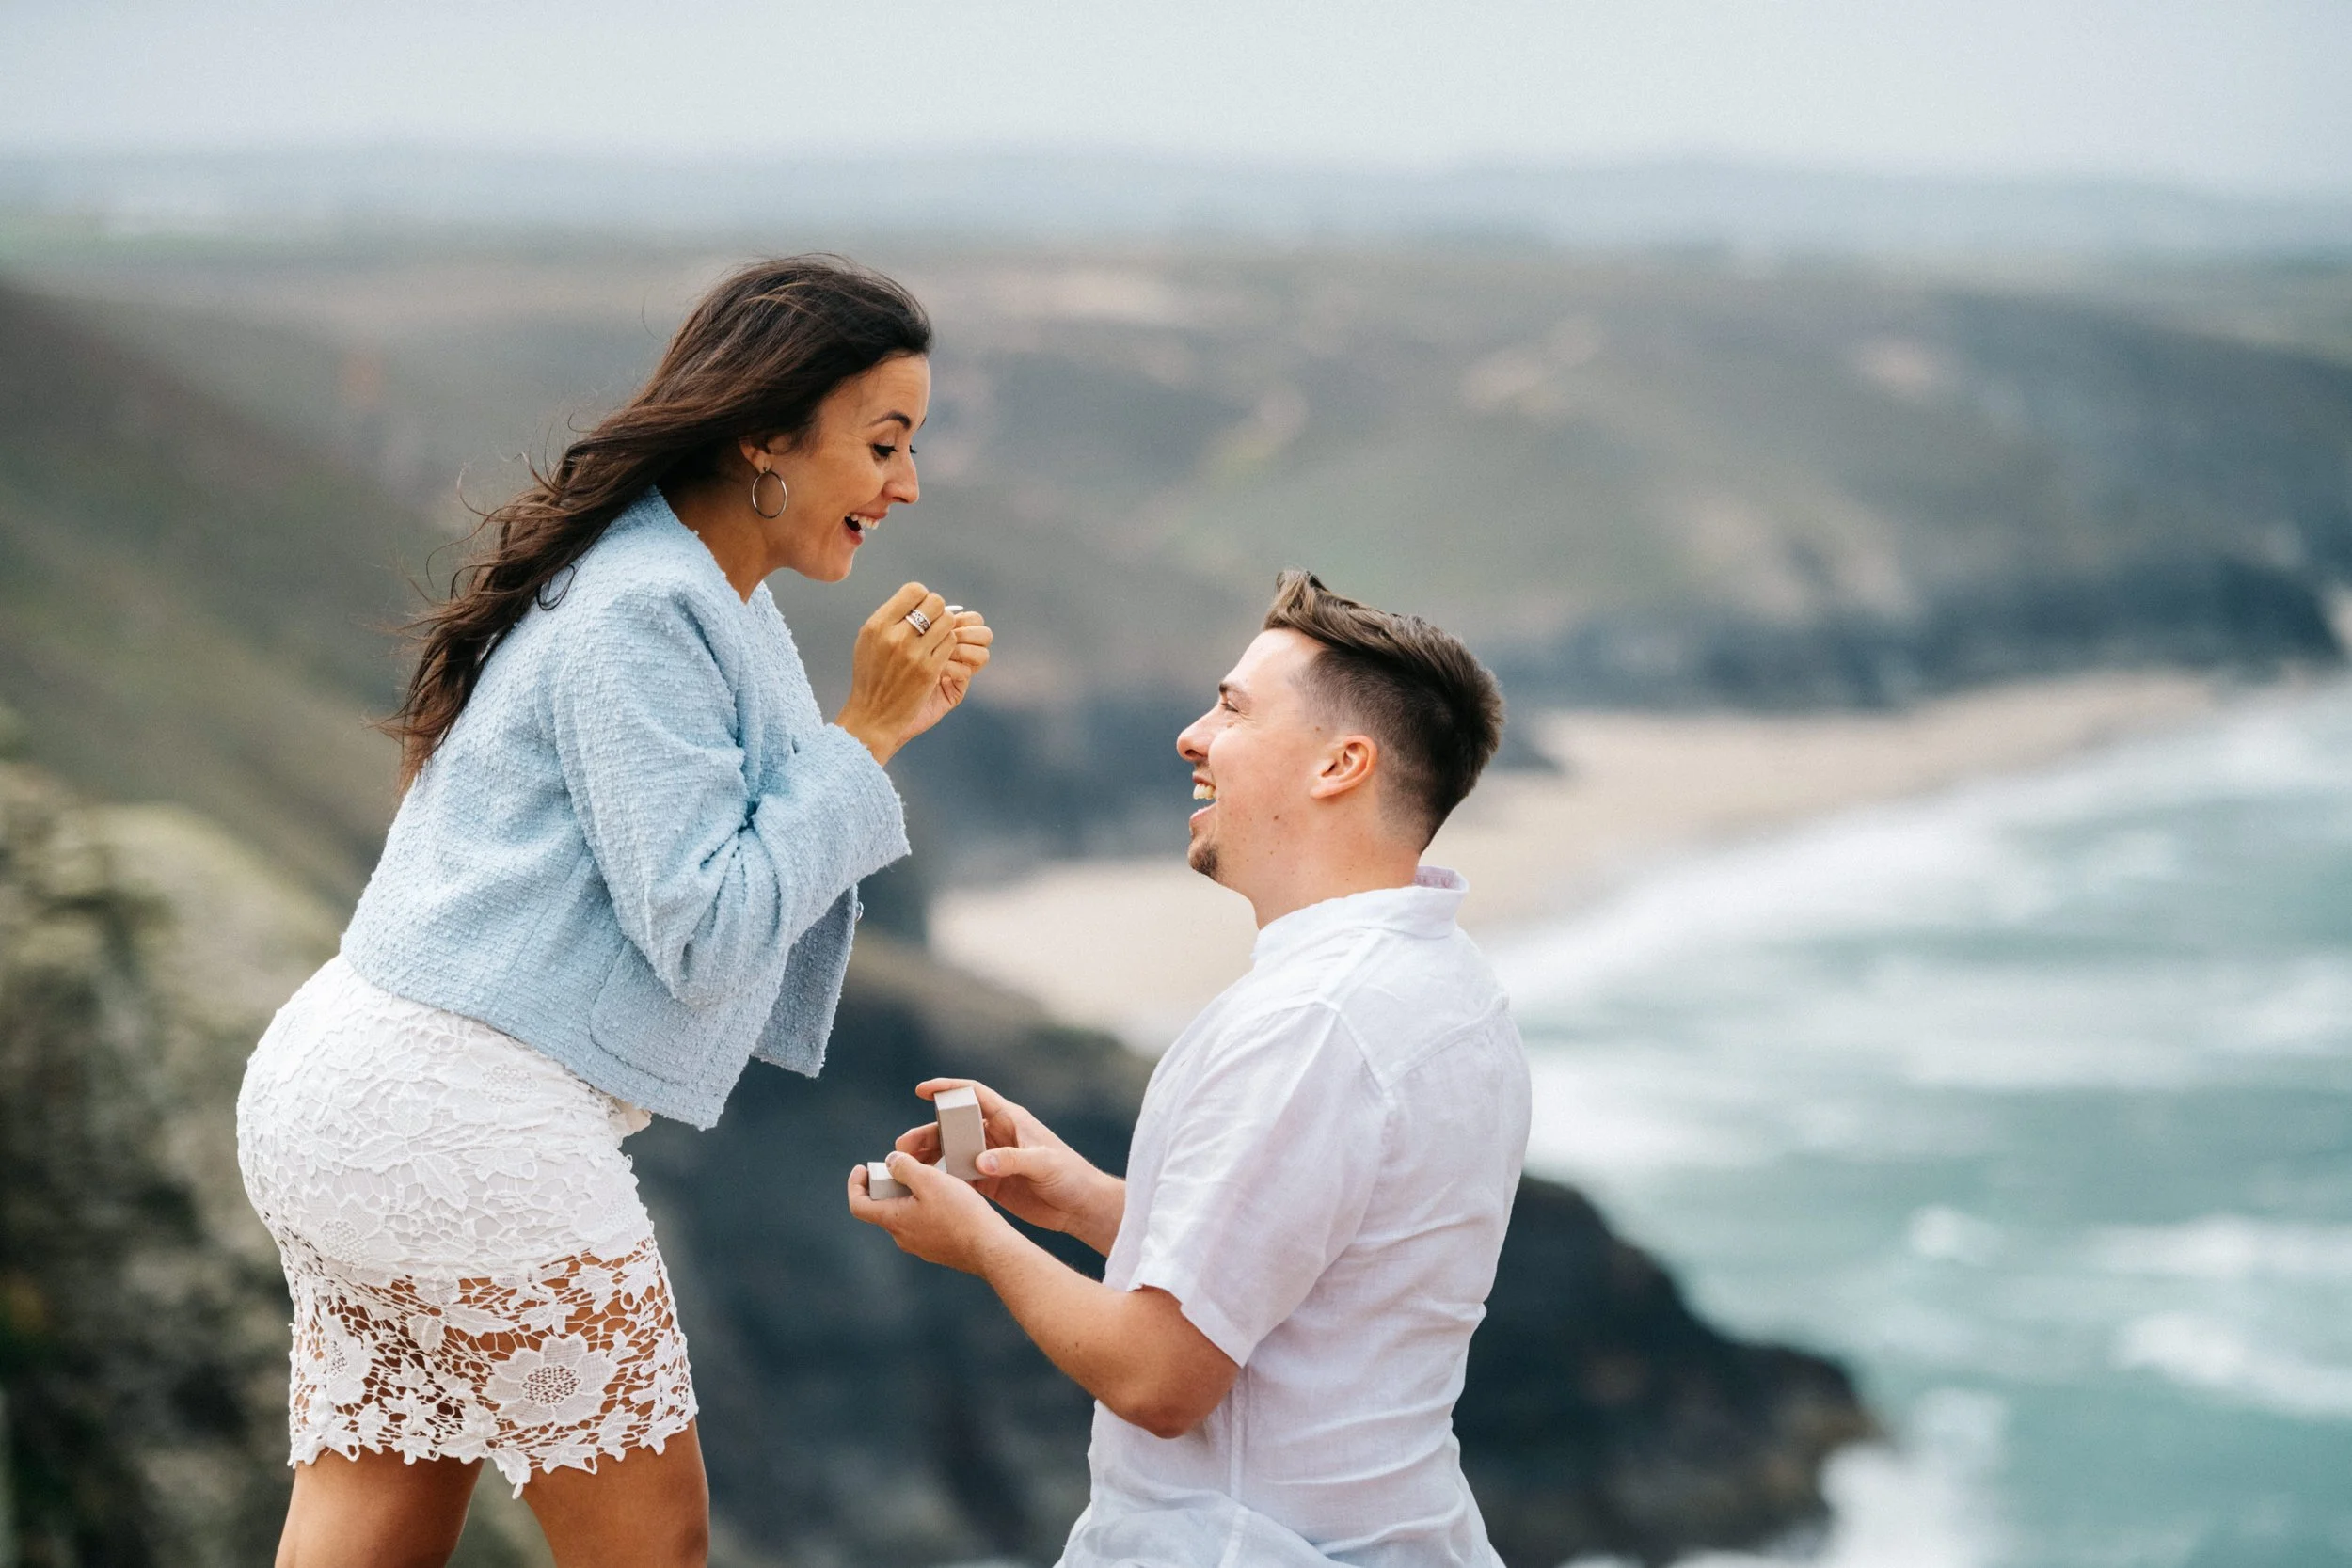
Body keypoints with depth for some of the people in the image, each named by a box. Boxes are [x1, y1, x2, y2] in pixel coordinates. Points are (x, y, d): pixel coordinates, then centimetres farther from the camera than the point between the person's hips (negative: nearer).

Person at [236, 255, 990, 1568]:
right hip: (471, 1112, -10)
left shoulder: (710, 596, 16)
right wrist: (863, 734, -12)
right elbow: (705, 933, -18)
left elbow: (731, 848, 18)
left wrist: (885, 727, 7)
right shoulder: (641, 617, -15)